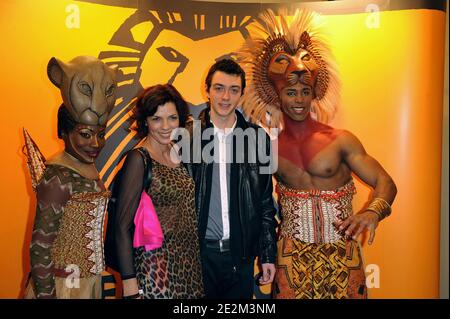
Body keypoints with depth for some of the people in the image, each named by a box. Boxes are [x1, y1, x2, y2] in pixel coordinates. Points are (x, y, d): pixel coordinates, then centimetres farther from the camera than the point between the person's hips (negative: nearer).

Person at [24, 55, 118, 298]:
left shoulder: (87, 166, 1)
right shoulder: (58, 177, -22)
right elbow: (40, 247, -21)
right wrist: (46, 295, -18)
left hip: (89, 279, 7)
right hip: (63, 284, -7)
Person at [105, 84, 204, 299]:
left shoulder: (179, 154, 4)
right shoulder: (139, 159, -14)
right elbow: (123, 225, -14)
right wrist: (129, 282, -14)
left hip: (188, 263, 6)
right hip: (155, 266, -6)